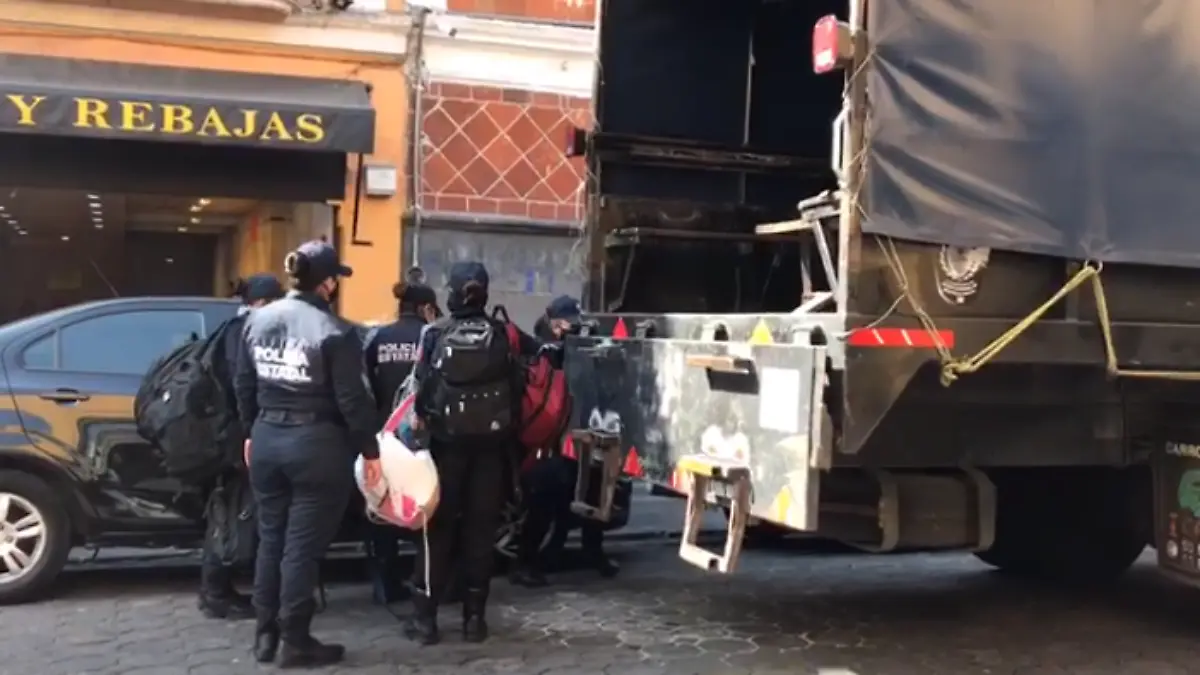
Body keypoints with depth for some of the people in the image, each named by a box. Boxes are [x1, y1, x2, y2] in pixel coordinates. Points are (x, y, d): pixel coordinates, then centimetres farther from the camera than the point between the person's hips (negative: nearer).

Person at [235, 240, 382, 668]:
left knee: (270, 538, 15)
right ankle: (295, 643, 8)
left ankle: (265, 635, 23)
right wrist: (369, 450, -4)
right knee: (302, 545, 1)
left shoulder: (258, 320, 6)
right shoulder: (335, 332, -14)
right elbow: (352, 400, -13)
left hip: (267, 439, 6)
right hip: (317, 444, -6)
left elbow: (244, 386, 12)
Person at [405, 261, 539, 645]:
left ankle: (424, 617, 6)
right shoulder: (503, 335, 1)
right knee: (481, 527, 7)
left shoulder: (435, 335, -3)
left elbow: (422, 388, -4)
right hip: (491, 443, 1)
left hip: (446, 441, -1)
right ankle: (474, 616, 10)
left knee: (438, 525, 5)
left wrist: (421, 421, 9)